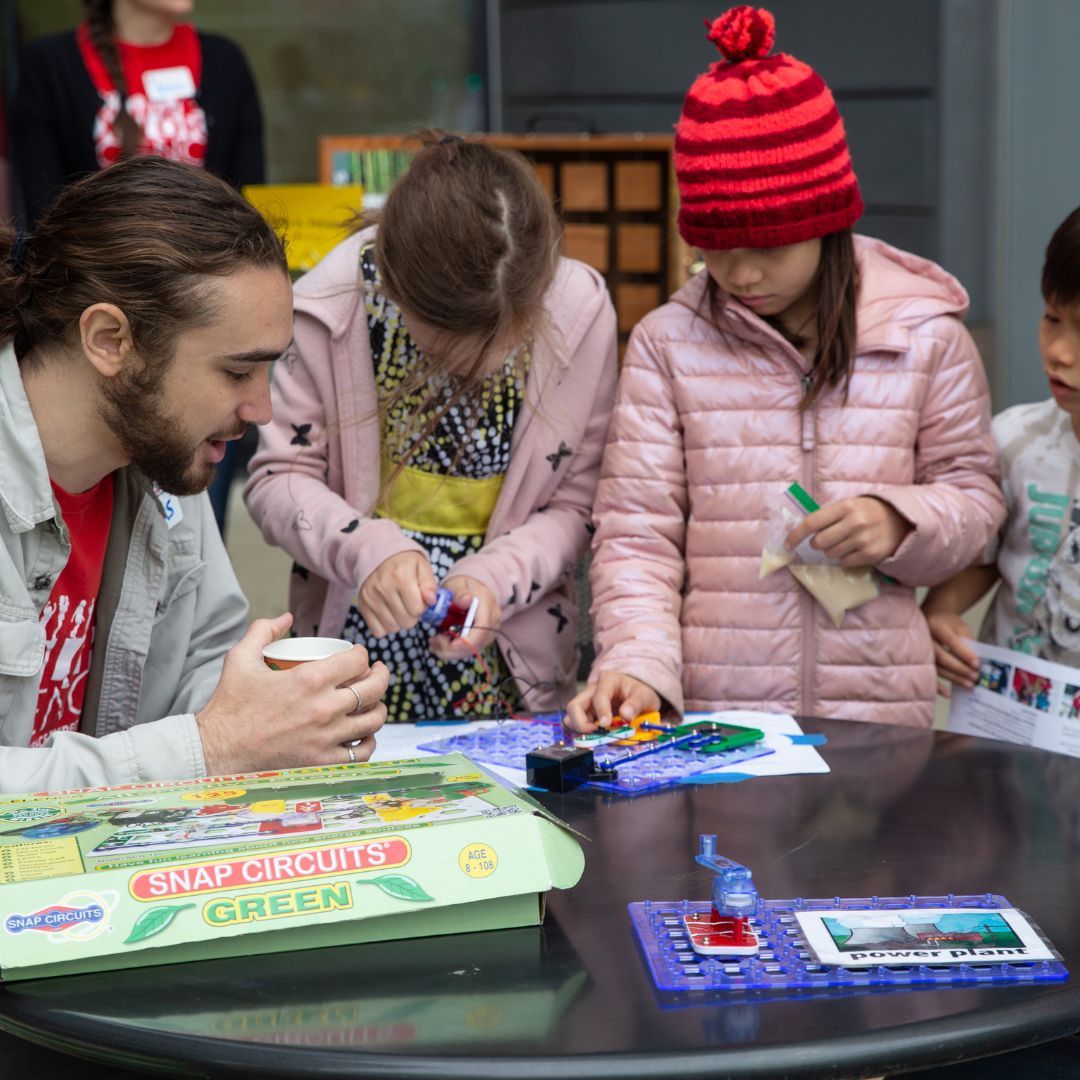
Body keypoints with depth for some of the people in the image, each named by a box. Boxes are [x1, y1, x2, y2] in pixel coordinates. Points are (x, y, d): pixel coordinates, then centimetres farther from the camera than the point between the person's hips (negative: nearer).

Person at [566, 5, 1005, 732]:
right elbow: (635, 534, 1)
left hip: (878, 707, 1)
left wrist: (901, 522, -8)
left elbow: (974, 494, 13)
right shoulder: (667, 343, 3)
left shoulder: (925, 335, 4)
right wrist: (637, 663, -14)